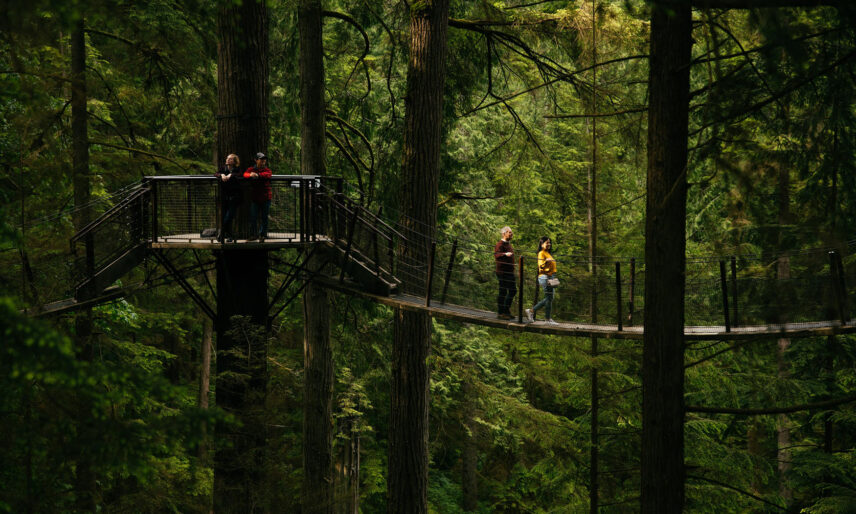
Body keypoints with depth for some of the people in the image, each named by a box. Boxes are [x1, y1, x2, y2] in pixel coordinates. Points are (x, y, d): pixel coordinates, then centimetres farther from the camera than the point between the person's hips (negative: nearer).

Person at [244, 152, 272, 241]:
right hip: (255, 198, 0)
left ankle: (262, 235, 17)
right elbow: (245, 174, -12)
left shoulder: (267, 169, 5)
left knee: (264, 217, 5)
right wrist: (250, 175, -37)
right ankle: (253, 235, 11)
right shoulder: (251, 169, 7)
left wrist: (257, 175, -36)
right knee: (253, 217, -1)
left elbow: (268, 174, -18)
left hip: (266, 197, 0)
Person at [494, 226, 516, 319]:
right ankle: (500, 313, 1)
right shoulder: (500, 244, -14)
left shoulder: (509, 244, 18)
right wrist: (505, 254, -48)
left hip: (510, 272, 10)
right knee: (503, 292, -5)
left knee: (513, 291, 12)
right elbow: (496, 256, -30)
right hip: (502, 272, -10)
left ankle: (506, 311, 22)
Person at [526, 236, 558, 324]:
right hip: (544, 277, -10)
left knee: (548, 298, 12)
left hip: (550, 277, 10)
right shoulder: (541, 253, -9)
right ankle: (548, 319, 0)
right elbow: (540, 266, -21)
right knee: (549, 298, -6)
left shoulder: (548, 254, 19)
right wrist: (546, 261, -40)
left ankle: (531, 311, 18)